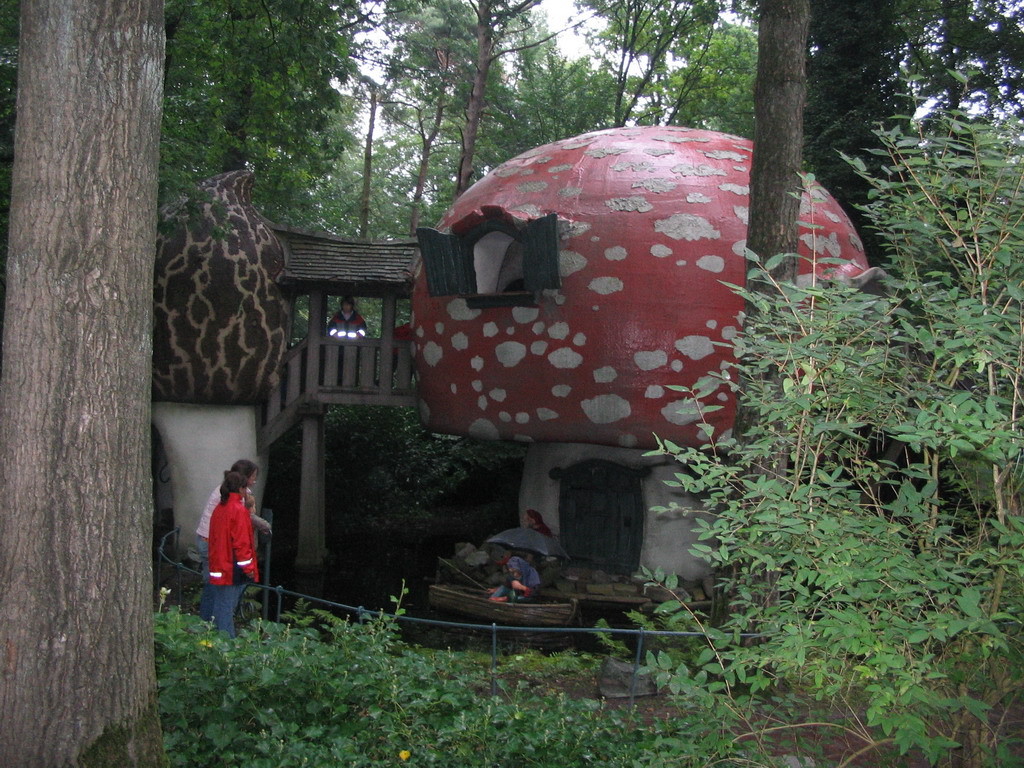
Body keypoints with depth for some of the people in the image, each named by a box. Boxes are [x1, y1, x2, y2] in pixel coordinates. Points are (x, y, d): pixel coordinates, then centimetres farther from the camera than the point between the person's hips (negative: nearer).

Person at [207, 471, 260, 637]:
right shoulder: (239, 510, -15)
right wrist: (249, 568, -10)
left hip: (218, 566, 8)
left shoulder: (218, 509, 9)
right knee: (228, 608, -4)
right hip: (232, 570, -8)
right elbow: (241, 542, -17)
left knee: (219, 607, 13)